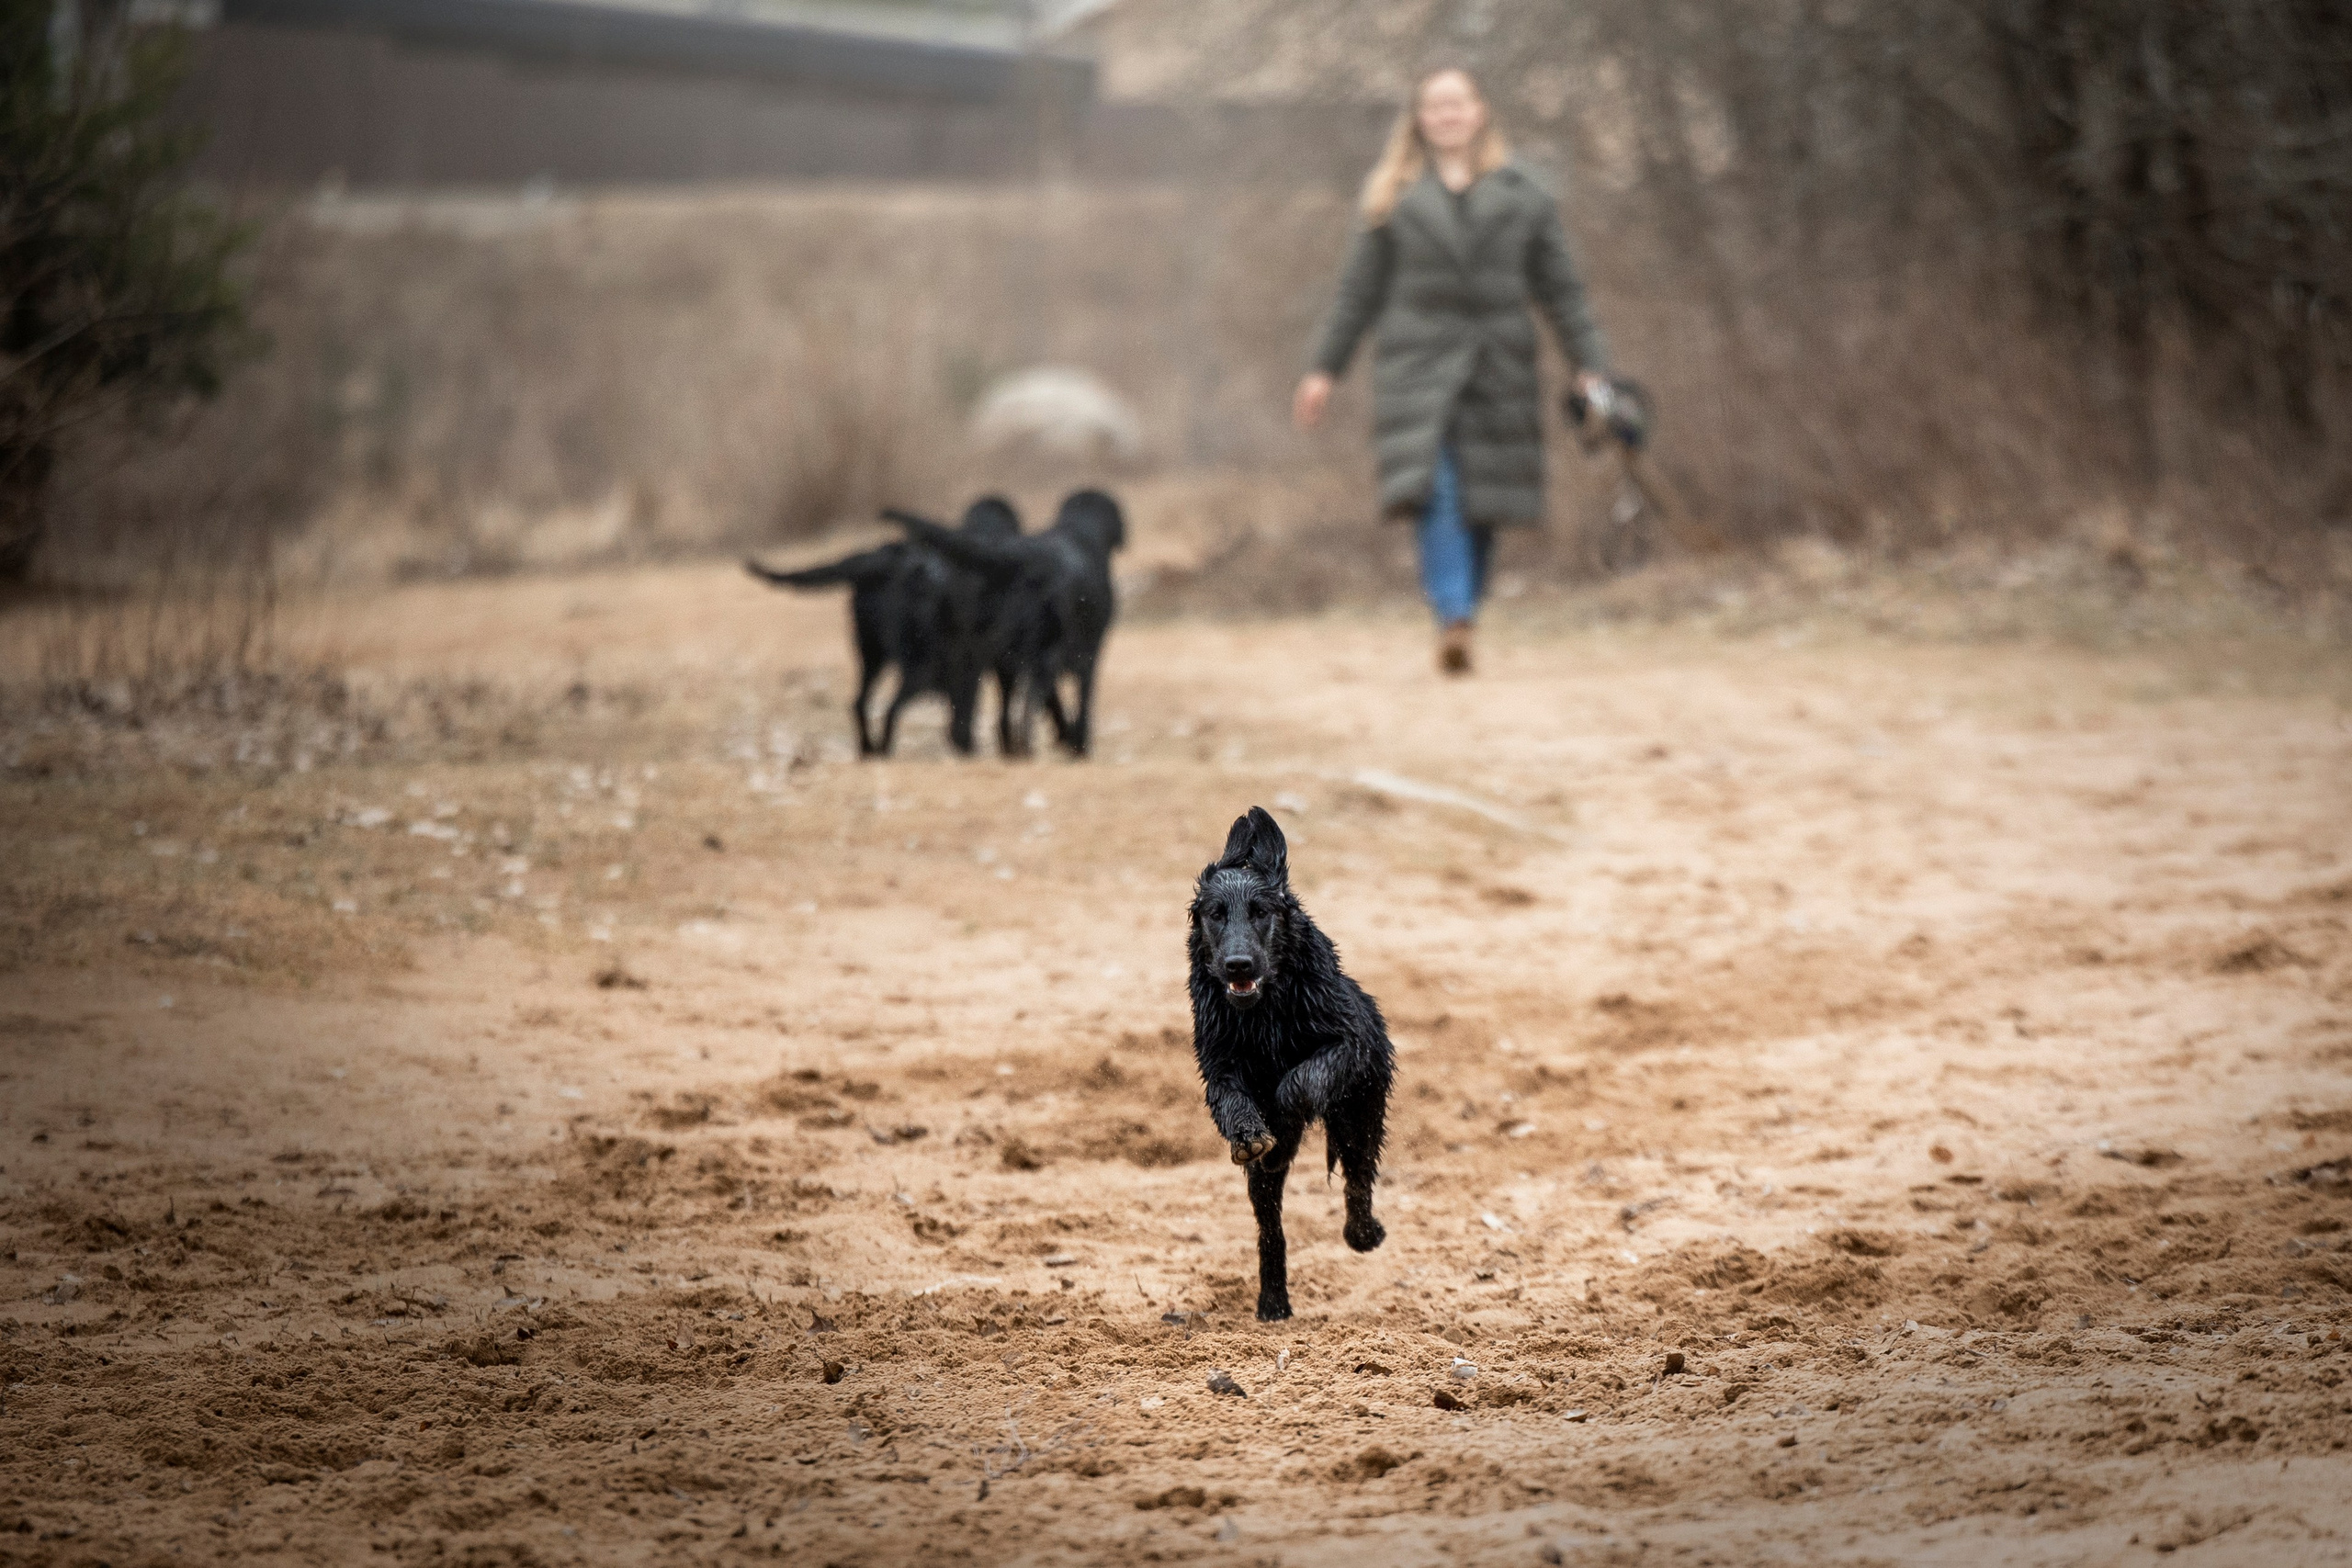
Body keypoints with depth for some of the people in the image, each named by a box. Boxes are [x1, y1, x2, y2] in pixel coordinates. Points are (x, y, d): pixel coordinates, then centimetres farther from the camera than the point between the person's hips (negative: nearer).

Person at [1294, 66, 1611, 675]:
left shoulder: (1522, 196, 9)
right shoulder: (1395, 199, 9)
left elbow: (1561, 290, 8)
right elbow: (1359, 290, 12)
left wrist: (1590, 366, -1)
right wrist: (1324, 370, 8)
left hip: (1496, 369, 2)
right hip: (1418, 366, -1)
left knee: (1482, 505, 2)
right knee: (1437, 493, -18)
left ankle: (1459, 618, 13)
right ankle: (1453, 622, -28)